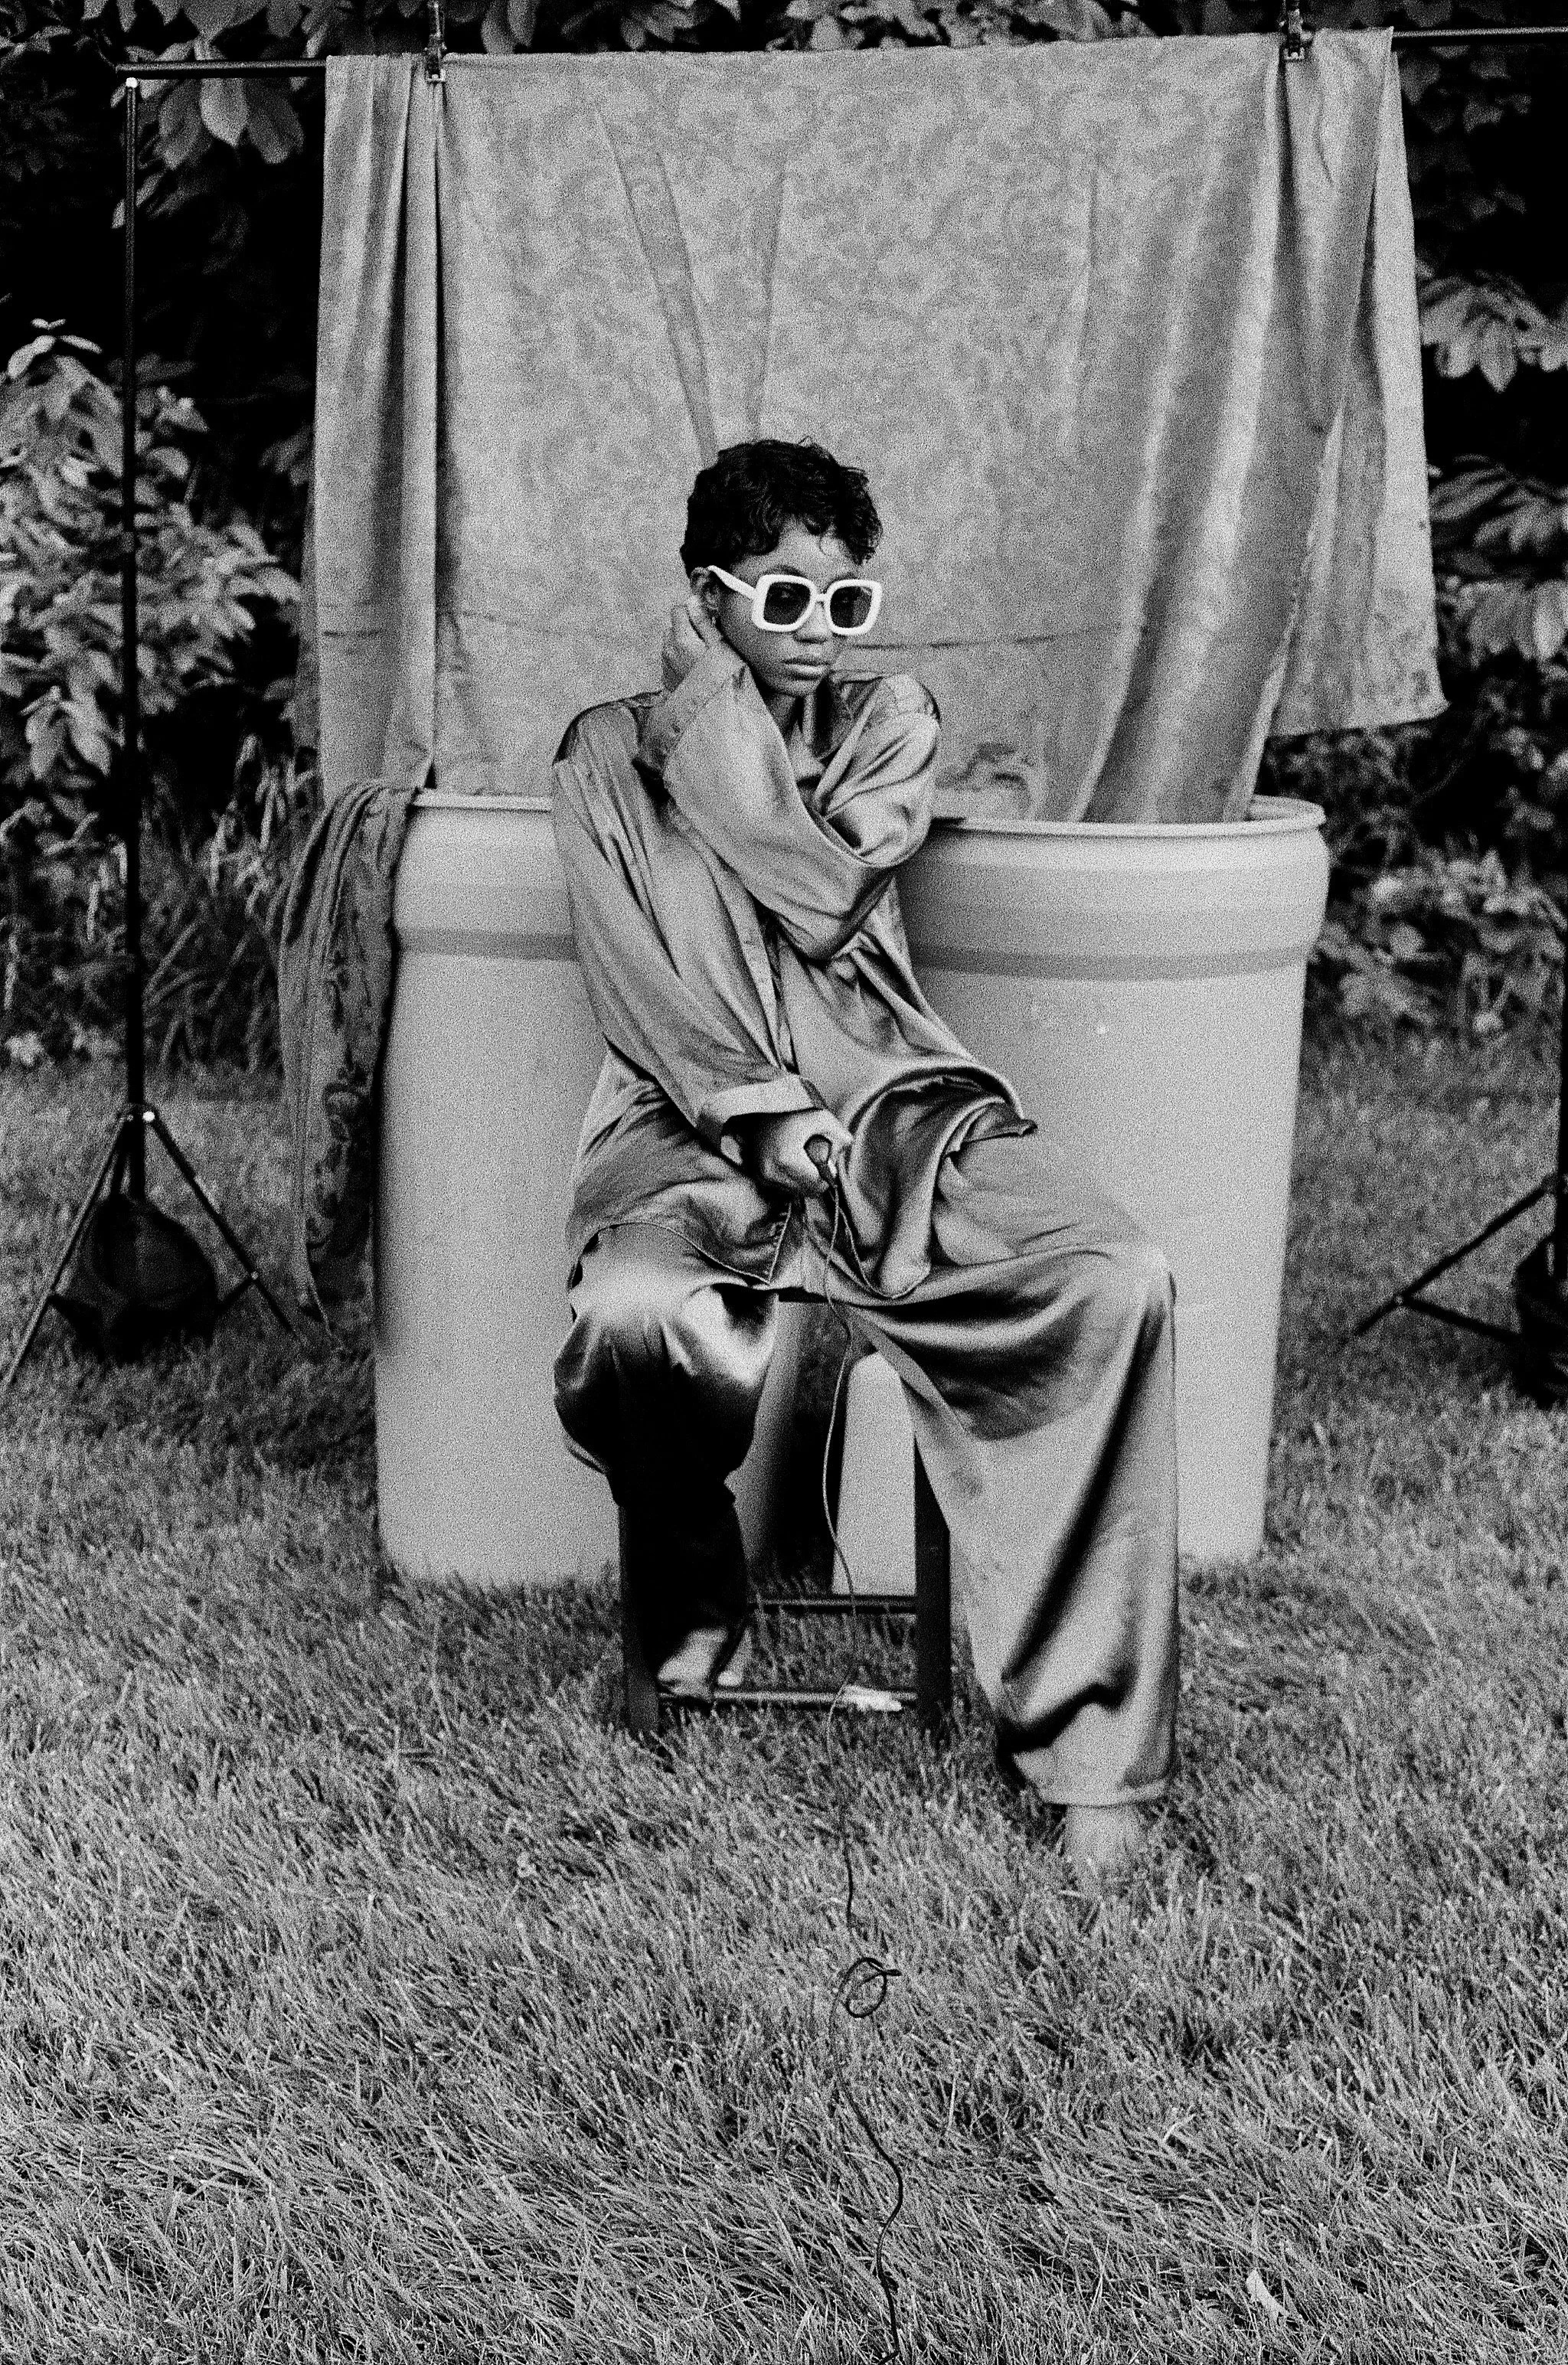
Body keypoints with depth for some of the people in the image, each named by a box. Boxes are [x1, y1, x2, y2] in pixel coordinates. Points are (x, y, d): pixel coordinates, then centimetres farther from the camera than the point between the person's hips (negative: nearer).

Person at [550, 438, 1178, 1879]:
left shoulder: (889, 720, 18)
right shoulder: (611, 751, 13)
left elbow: (820, 893, -2)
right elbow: (643, 980, 0)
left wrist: (713, 709, 2)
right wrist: (761, 1107, -14)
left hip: (890, 1102, 2)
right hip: (695, 1115, -2)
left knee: (1118, 1284, -27)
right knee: (632, 1320, -37)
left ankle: (1092, 1748, -22)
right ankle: (695, 1608, -1)